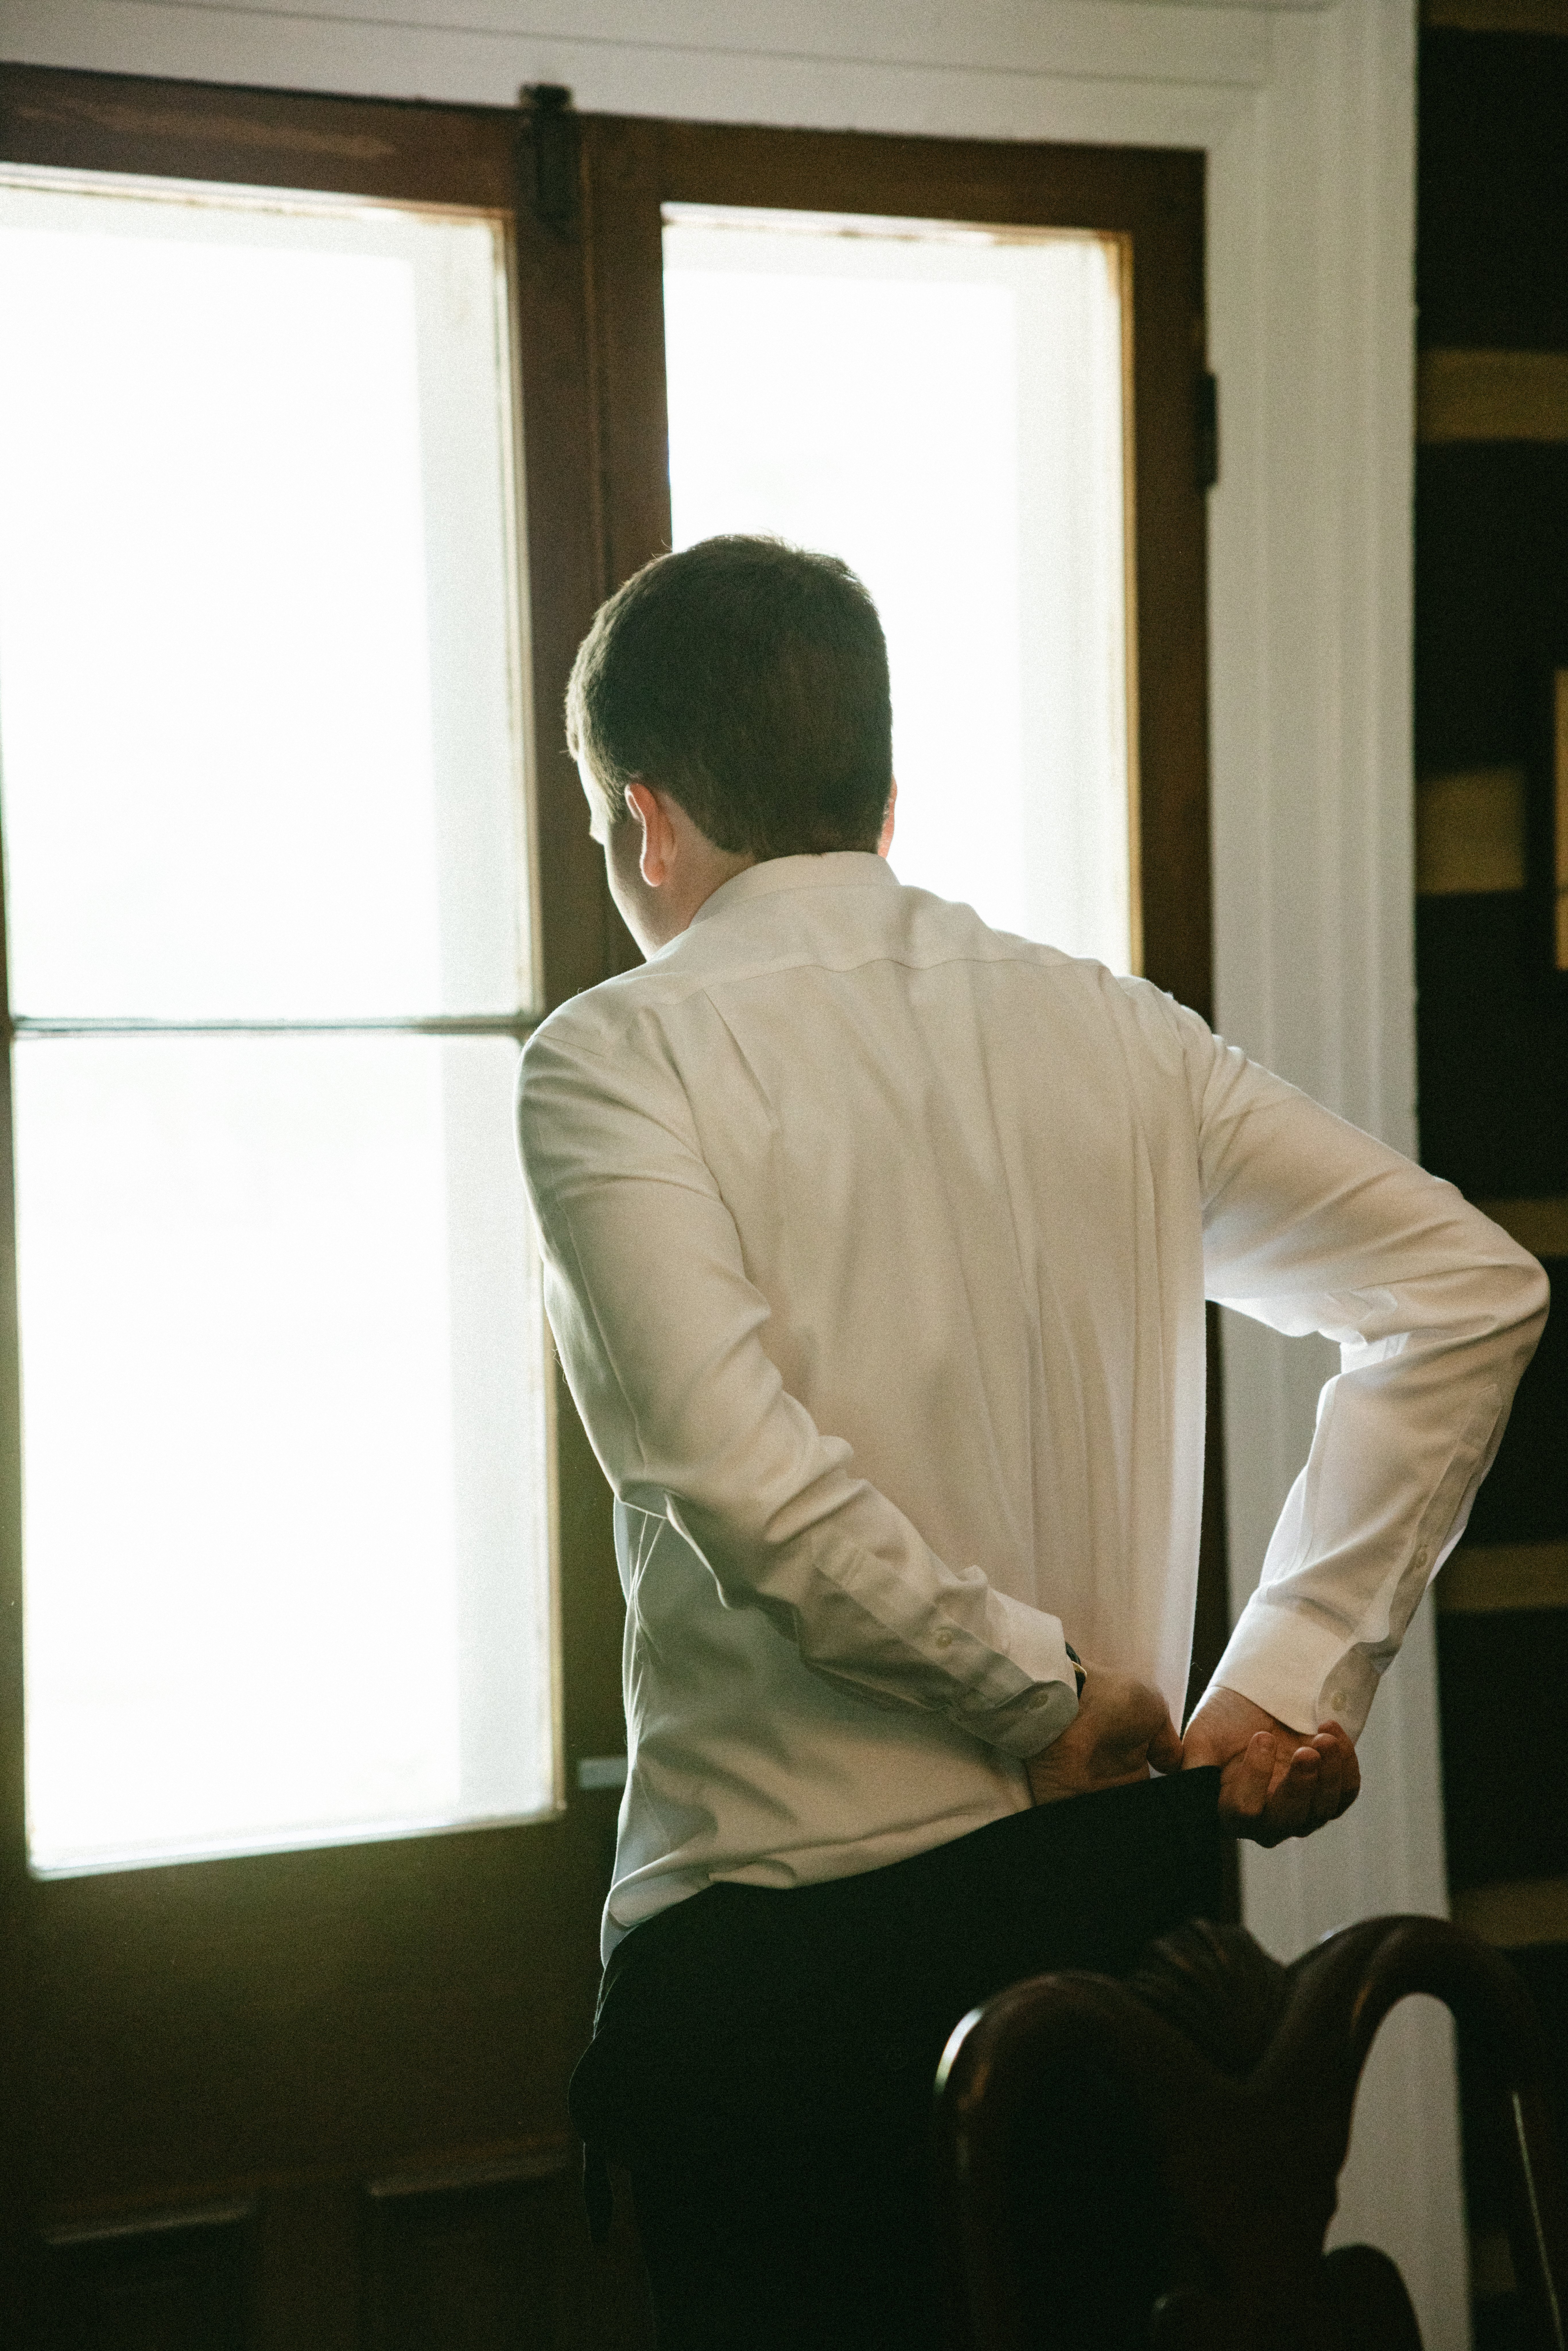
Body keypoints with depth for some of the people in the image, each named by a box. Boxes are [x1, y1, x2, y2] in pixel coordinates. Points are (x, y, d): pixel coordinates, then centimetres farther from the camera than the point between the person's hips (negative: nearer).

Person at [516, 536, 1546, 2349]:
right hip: (1120, 1894, 5)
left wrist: (1038, 1686, -8)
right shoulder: (1115, 1032, 8)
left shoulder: (614, 1061, -7)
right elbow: (1471, 1287, 7)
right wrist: (1292, 1676, 4)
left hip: (786, 1931, -5)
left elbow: (735, 1470, -21)